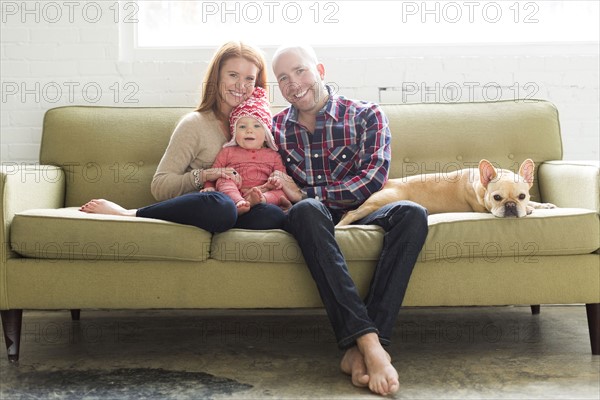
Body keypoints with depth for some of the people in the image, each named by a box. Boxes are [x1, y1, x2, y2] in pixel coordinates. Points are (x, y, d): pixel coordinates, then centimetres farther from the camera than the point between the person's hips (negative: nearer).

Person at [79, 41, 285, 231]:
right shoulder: (195, 124, 1)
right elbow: (160, 186, -2)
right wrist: (202, 175, -16)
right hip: (196, 207, -5)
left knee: (275, 216, -33)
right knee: (221, 204, -42)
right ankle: (127, 214, -21)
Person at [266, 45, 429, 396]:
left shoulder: (366, 116, 3)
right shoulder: (275, 128, 11)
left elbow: (372, 179, -10)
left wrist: (303, 193, -12)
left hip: (358, 213, 1)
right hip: (313, 220, 0)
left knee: (412, 214, -30)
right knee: (307, 211, -36)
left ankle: (360, 351, -38)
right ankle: (368, 342, -45)